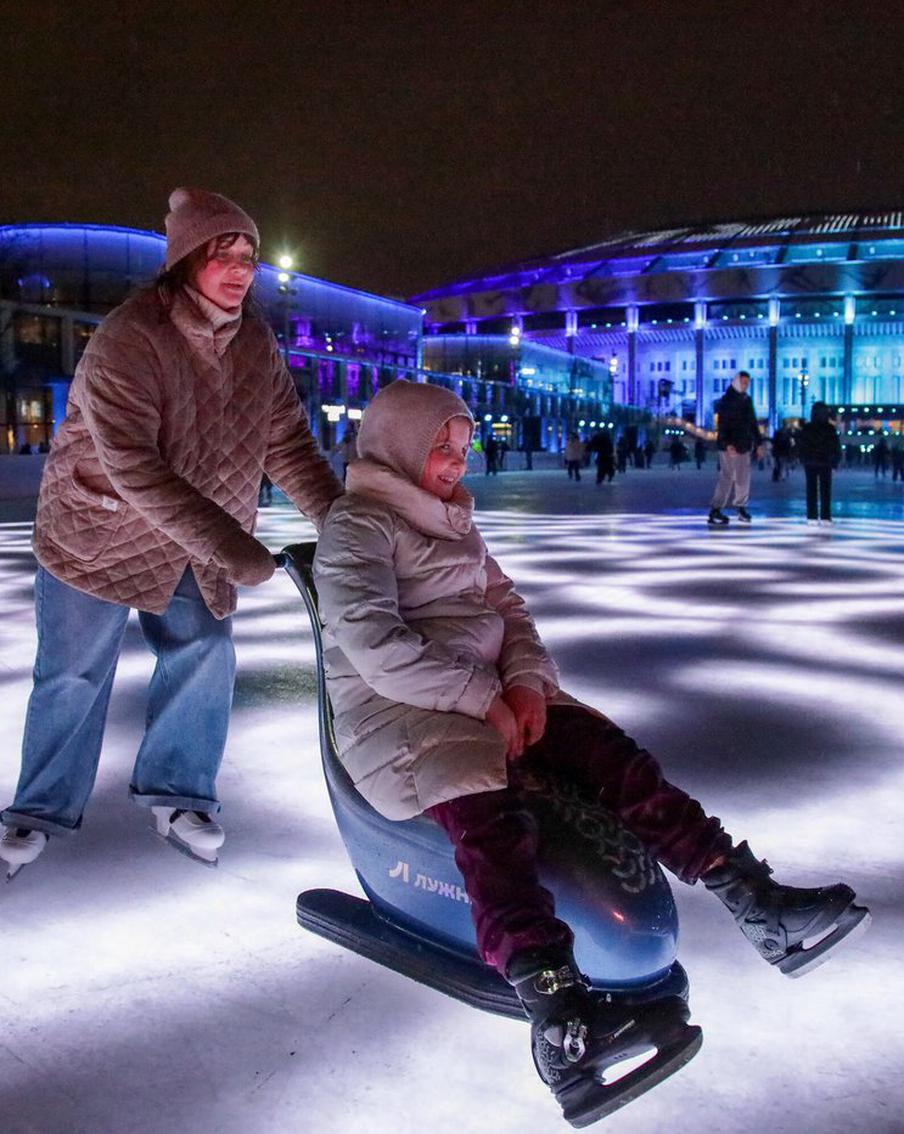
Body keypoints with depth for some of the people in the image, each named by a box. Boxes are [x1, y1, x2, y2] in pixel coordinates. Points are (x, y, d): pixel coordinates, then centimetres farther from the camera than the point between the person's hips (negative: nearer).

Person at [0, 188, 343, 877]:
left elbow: (289, 444, -5)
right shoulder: (127, 340, -26)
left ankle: (177, 793, 24)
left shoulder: (256, 344, -6)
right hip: (99, 530, -5)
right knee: (75, 675, 4)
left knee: (205, 657, 3)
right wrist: (228, 543, -40)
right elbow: (132, 465, -34)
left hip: (196, 546, 5)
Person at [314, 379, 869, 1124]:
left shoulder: (452, 521, 22)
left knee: (613, 755, -13)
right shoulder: (356, 526, -5)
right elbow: (374, 646, -17)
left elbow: (506, 604, 16)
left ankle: (757, 903, -16)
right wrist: (481, 699, -19)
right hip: (395, 710, -7)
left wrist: (525, 680, -5)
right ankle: (556, 1012, -49)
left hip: (489, 693, 7)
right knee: (491, 817, -34)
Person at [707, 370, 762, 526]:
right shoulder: (726, 400, -7)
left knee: (744, 478, 9)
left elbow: (753, 422, 21)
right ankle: (714, 512, -10)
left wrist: (757, 443, 17)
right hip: (729, 446, -7)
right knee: (727, 477, -10)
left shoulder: (747, 400, 15)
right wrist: (727, 444, -25)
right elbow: (722, 424, -15)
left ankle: (741, 508, 19)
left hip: (745, 446, 7)